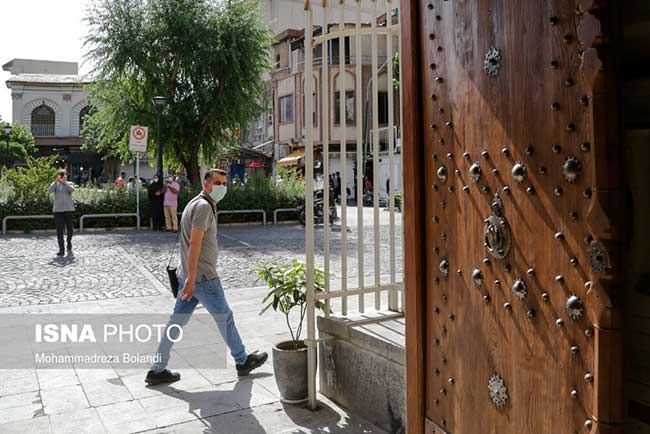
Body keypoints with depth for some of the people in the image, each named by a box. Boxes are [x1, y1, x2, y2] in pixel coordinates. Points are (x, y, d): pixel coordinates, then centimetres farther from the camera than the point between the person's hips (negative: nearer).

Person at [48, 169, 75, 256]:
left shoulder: (69, 184, 7)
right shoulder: (55, 185, 8)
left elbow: (72, 190, -15)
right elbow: (50, 190, -13)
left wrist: (65, 182, -25)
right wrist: (56, 181, -23)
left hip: (69, 209, 0)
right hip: (58, 210, 0)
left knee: (70, 229, 9)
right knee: (59, 230, -5)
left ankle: (69, 242, 39)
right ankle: (61, 250, -4)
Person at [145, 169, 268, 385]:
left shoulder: (196, 204, 16)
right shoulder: (203, 206, -16)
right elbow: (195, 243, -23)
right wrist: (191, 279, -27)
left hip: (189, 275, 9)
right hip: (202, 277, -9)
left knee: (177, 321, 10)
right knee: (224, 317, 6)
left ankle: (157, 371, 15)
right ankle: (242, 361, 23)